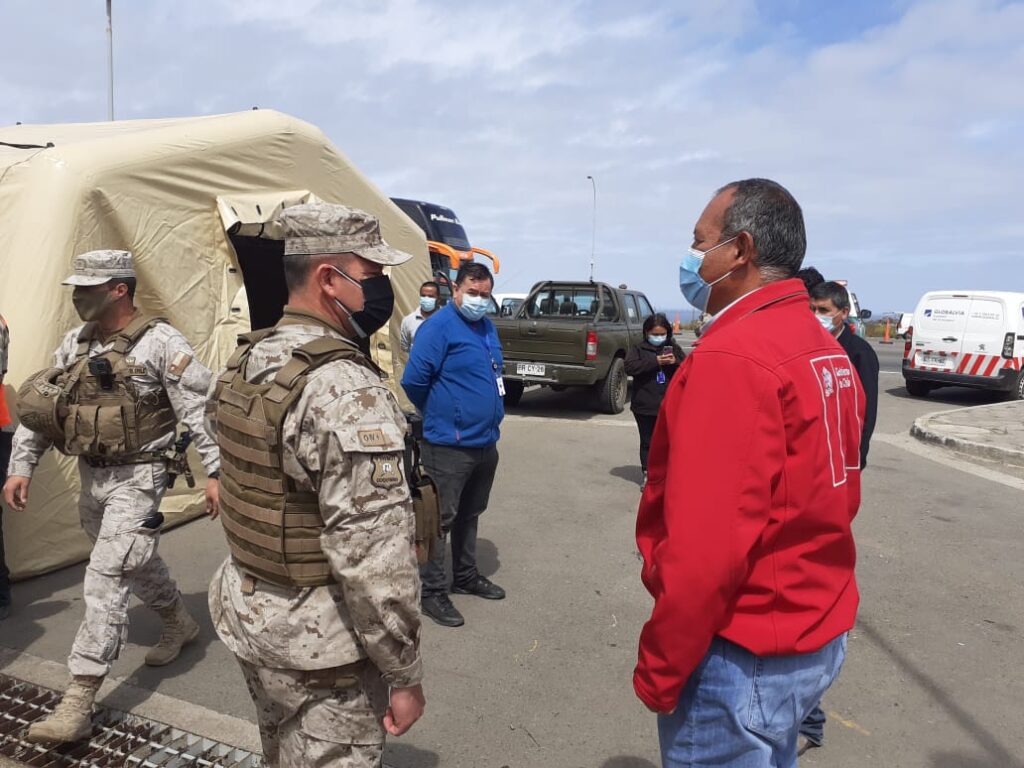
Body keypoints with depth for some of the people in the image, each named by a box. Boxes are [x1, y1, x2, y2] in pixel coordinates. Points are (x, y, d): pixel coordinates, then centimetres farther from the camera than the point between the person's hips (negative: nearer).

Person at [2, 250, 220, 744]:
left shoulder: (160, 343, -15)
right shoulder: (74, 344, 6)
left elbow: (199, 411, -15)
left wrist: (216, 472, -17)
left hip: (137, 478, -8)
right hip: (91, 476, 8)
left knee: (106, 577, -10)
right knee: (135, 562, 21)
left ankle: (78, 703, -3)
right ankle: (179, 624, 45)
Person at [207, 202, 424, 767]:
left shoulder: (242, 366, 2)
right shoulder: (347, 390, -27)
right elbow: (373, 554, -28)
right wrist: (405, 675, -17)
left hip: (247, 614, 9)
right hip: (320, 642, -8)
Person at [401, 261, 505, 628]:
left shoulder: (487, 326, 11)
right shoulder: (439, 326, -15)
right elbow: (413, 381, -18)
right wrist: (438, 415, -2)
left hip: (487, 442, 8)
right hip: (450, 445, -8)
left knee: (470, 514, 20)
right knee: (440, 519, 1)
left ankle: (466, 576, 35)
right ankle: (432, 592, 13)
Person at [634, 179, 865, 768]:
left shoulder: (733, 356, -23)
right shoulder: (826, 350, 6)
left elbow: (707, 546, -26)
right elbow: (834, 500, 12)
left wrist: (660, 669, -14)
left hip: (744, 656, -8)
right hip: (819, 633, 9)